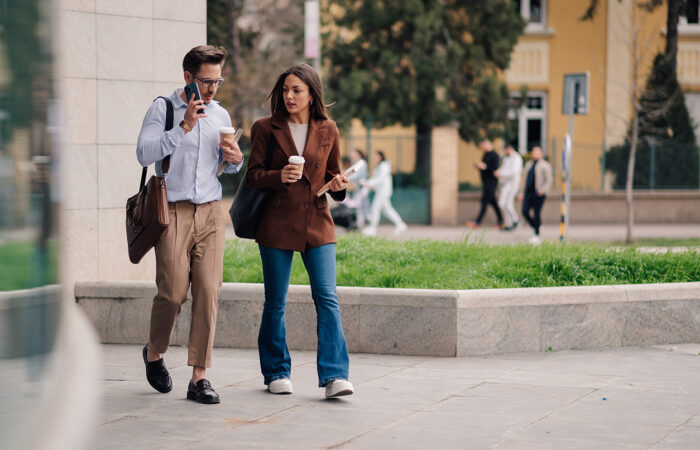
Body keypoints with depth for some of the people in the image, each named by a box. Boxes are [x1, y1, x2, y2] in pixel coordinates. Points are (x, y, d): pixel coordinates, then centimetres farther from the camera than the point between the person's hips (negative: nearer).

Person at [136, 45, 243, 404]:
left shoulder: (220, 115, 15)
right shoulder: (163, 109, 0)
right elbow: (144, 153, -13)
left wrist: (235, 160, 1)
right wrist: (184, 127, -18)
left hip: (210, 213, 4)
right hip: (174, 212, -4)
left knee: (208, 291, -6)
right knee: (173, 291, -7)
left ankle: (199, 377, -4)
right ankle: (154, 352, 22)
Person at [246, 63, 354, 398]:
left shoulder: (327, 130, 7)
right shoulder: (266, 129, 2)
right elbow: (253, 175, 1)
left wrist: (338, 185, -6)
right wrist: (278, 176, -18)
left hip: (316, 223, 1)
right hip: (277, 224, -1)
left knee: (327, 298, -10)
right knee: (276, 303, 4)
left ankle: (334, 376, -12)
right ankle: (276, 373, 18)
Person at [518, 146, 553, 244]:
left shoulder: (545, 166, 0)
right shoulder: (528, 165, 18)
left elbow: (548, 181, -4)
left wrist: (543, 190, -19)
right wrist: (521, 192, 17)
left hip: (538, 194, -5)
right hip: (528, 193, 5)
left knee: (536, 213, -6)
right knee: (525, 211, -7)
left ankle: (537, 235, 3)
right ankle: (535, 226, 16)